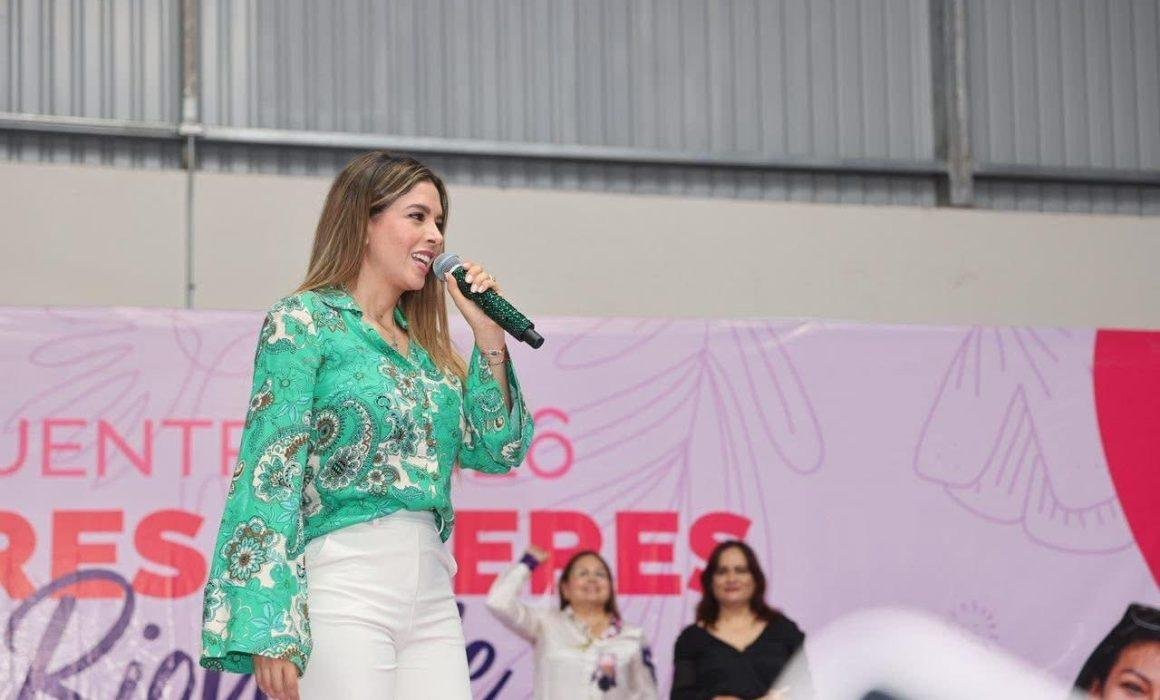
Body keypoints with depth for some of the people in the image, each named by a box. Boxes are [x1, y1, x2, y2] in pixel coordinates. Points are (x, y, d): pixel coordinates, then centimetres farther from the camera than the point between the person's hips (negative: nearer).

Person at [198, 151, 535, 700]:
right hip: (343, 588, -6)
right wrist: (271, 629, -18)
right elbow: (270, 471, -9)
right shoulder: (303, 321, -1)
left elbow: (498, 450, 18)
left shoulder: (424, 343, 19)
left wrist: (489, 336, 9)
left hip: (433, 590, 7)